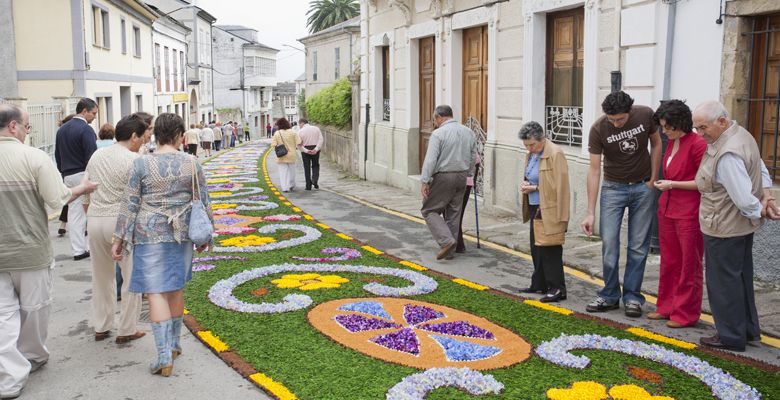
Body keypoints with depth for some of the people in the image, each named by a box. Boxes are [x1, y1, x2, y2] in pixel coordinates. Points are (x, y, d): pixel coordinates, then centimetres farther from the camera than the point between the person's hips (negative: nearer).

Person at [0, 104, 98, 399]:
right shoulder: (35, 157, -15)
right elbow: (57, 201, -16)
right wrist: (82, 188, 1)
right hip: (31, 251, -2)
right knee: (33, 307, 17)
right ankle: (33, 357, 36)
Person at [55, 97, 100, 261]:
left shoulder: (62, 129, 13)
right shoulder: (86, 129, -13)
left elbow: (57, 155, 17)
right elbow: (92, 156, -18)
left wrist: (63, 173, 21)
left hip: (67, 177, 7)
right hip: (83, 175, -7)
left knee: (74, 214, 8)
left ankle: (78, 250, 11)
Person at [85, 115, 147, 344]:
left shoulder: (96, 156, 11)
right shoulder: (134, 160, -11)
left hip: (95, 220, 7)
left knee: (102, 277, 18)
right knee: (131, 277, 7)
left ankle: (100, 327, 28)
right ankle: (127, 330, 13)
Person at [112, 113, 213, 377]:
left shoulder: (141, 164, -6)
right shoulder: (192, 163, -1)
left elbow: (129, 205, -5)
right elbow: (203, 202, 4)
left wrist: (119, 239, 2)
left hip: (149, 234, -3)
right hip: (182, 233, 3)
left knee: (156, 292, -1)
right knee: (176, 288, 17)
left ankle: (165, 358, -3)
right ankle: (174, 344, 30)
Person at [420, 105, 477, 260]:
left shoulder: (438, 134, -12)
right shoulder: (468, 132, 9)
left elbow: (430, 160, -17)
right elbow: (473, 158, 13)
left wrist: (425, 182, -15)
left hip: (443, 177, -7)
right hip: (461, 177, 7)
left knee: (430, 210, 4)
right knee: (454, 212, 13)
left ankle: (446, 241, -11)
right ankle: (449, 250, 18)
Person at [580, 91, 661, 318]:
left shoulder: (645, 115, -13)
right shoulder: (598, 129, -17)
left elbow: (656, 143, 5)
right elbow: (594, 170, -15)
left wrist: (653, 180, -1)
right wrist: (590, 212, -17)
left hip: (643, 188, 1)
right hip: (613, 188, -1)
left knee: (638, 246, 3)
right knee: (609, 243, -4)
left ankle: (632, 296, 14)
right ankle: (610, 296, 10)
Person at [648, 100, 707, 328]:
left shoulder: (697, 144, -15)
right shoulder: (672, 142, 9)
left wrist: (672, 184, -16)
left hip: (689, 214, -8)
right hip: (667, 210, 8)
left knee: (689, 265, 4)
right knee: (669, 262, 15)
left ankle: (686, 314, 14)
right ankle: (667, 307, 26)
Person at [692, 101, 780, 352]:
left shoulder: (727, 154, -29)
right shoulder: (741, 134, 5)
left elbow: (744, 198, -28)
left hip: (725, 228, -10)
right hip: (741, 225, 10)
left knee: (724, 282, 4)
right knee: (742, 278, 20)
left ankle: (731, 336, 16)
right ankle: (749, 330, 33)